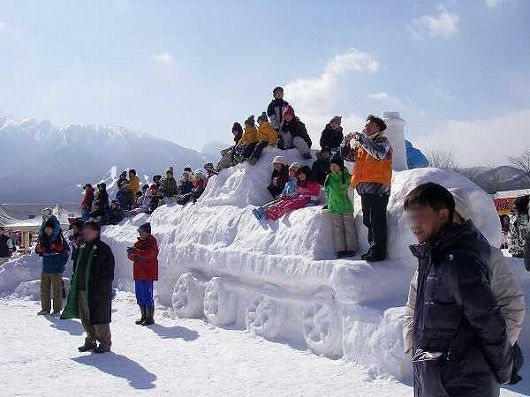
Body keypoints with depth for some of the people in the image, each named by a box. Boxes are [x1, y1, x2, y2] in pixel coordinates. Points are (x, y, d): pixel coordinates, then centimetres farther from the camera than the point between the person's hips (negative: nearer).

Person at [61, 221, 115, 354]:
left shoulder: (103, 249, -11)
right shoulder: (83, 248, 14)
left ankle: (105, 343, 11)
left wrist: (102, 289, -18)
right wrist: (75, 286, 15)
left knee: (99, 319, -2)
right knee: (86, 319, 14)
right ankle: (91, 341, 29)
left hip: (97, 291, -8)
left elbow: (108, 273, -14)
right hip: (82, 290, 8)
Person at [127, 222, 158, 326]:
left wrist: (136, 251, -27)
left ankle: (150, 318, -1)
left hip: (148, 274, -8)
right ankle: (144, 316, 21)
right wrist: (135, 256, -10)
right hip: (138, 273, 8)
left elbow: (148, 253, -21)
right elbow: (130, 255, 11)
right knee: (140, 296, 11)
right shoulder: (138, 242, 16)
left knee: (147, 296, -7)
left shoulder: (152, 242, -4)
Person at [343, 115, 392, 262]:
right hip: (365, 188, 8)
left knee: (377, 221, -8)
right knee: (368, 221, 12)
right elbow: (349, 156, 22)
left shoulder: (383, 141, -2)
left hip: (378, 188, -8)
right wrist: (347, 142, 4)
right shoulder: (363, 144, 19)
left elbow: (380, 153, -24)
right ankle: (373, 249, 21)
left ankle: (379, 252, -6)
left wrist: (361, 139, -19)